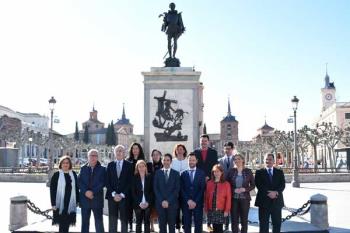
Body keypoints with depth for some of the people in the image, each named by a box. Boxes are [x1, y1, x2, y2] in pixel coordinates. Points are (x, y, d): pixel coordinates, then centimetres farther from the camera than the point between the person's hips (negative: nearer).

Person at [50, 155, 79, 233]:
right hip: (60, 203, -3)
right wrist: (53, 203, -10)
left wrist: (77, 201, 8)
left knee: (67, 223, 10)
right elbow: (52, 190, -5)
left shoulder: (73, 174, 7)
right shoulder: (56, 175, -4)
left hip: (70, 203, 3)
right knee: (62, 224, -1)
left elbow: (76, 188, 11)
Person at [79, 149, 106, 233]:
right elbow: (79, 182, 1)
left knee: (99, 222, 0)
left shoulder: (102, 169, 2)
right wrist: (86, 191, -14)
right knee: (85, 222, 9)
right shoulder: (83, 168, 9)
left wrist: (93, 192, -15)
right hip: (84, 199, 2)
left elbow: (103, 183, -6)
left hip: (97, 199, -2)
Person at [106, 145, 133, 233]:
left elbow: (130, 182, -2)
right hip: (112, 196, 2)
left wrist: (122, 195, -8)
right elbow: (107, 181, 5)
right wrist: (114, 194, -6)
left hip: (124, 197, -2)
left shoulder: (129, 165, 3)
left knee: (124, 219, 1)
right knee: (112, 220, 3)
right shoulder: (110, 165, 9)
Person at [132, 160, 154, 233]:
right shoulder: (134, 178, 1)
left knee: (147, 222, 5)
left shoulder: (149, 177, 3)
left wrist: (148, 202, -9)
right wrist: (139, 203, -11)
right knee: (138, 222, 3)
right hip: (138, 204, -1)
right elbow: (133, 192, -1)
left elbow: (152, 191, 2)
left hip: (148, 204, 1)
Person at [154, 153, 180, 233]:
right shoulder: (157, 173, 7)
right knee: (162, 224, 2)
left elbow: (177, 189, -1)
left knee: (172, 225, 2)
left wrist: (168, 201, -10)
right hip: (160, 203, 1)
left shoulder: (176, 173, 5)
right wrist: (161, 201, -9)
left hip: (172, 203, 0)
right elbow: (155, 188, 2)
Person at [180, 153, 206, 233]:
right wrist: (188, 201, -9)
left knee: (198, 224, 1)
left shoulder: (201, 173, 4)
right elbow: (182, 189, 3)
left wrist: (195, 202, -9)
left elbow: (202, 189, -2)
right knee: (187, 224, 3)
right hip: (186, 203, 1)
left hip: (198, 203, -1)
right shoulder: (183, 174, 8)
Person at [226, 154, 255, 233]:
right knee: (234, 220, 4)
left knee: (244, 220, 5)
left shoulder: (248, 171, 1)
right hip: (234, 198, 1)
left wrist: (244, 189, -11)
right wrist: (234, 190, -10)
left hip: (245, 198, 0)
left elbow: (253, 185, 4)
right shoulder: (231, 171, 2)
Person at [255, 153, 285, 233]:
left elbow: (282, 185, 0)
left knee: (277, 223, 7)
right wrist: (268, 193, -18)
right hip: (264, 201, -2)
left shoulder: (279, 172, 11)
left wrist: (276, 192, -18)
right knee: (263, 224, 1)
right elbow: (258, 185, -6)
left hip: (277, 201, 2)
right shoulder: (259, 172, 5)